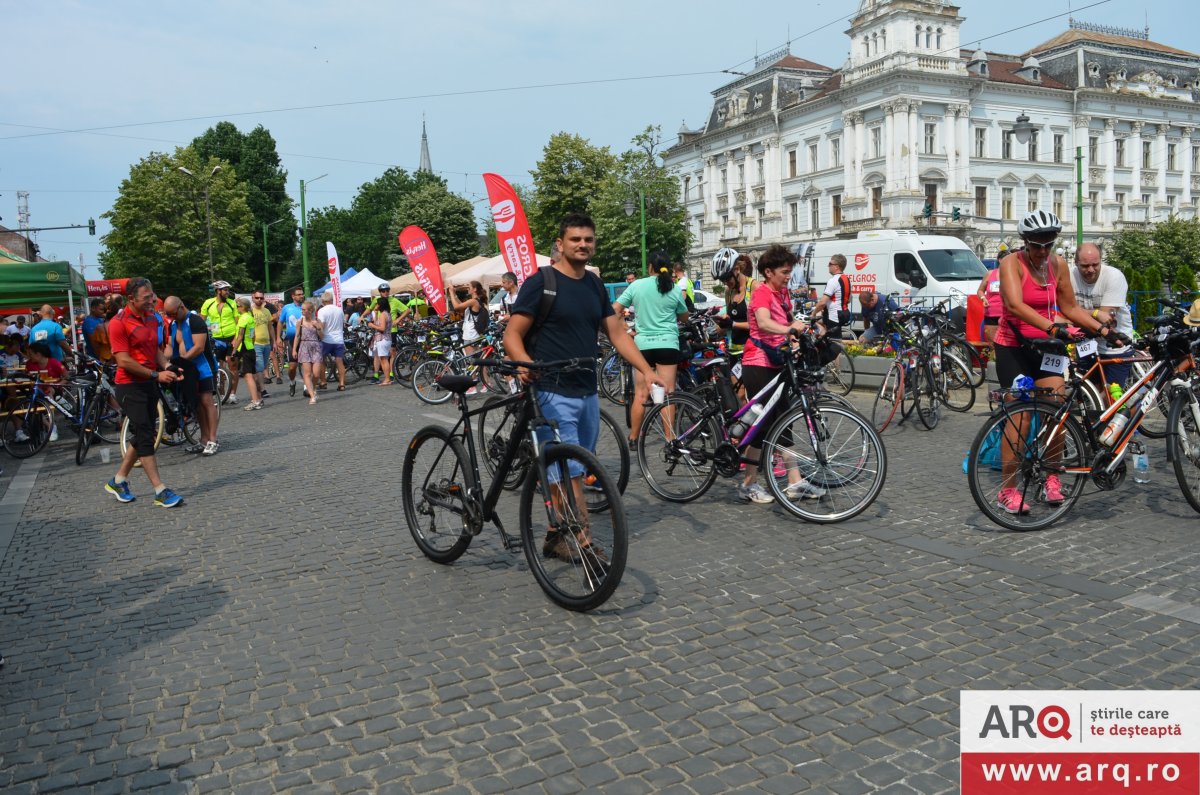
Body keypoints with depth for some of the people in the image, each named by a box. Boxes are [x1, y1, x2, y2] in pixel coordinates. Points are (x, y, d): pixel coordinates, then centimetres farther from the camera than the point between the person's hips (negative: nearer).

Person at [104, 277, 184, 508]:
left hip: (150, 384, 8)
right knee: (145, 437, -8)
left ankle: (118, 481, 28)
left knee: (143, 436, 13)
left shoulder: (152, 318, 9)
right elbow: (123, 361, -17)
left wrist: (167, 366, -1)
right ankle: (160, 491, -7)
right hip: (130, 386, -8)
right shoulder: (119, 323, -14)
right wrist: (156, 375, -17)